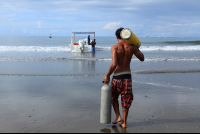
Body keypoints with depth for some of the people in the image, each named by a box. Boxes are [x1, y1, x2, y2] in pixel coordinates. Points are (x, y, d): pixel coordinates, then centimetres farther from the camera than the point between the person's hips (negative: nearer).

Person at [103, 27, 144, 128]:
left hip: (117, 76, -2)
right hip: (128, 76, 3)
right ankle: (124, 122, 20)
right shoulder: (131, 47, -1)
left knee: (113, 97, 23)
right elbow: (142, 58, 14)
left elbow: (114, 64, -23)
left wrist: (107, 76, -12)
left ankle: (118, 116, 14)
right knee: (126, 100, 14)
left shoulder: (114, 47, -11)